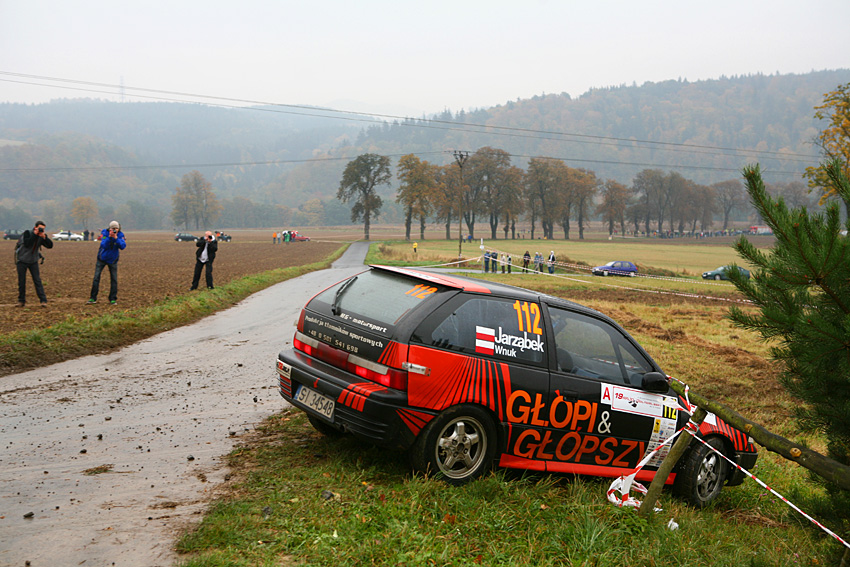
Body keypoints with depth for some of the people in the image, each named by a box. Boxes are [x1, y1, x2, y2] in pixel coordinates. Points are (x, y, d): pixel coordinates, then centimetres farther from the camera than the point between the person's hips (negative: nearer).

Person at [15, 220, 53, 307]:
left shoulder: (42, 236, -5)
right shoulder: (27, 233, -15)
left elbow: (50, 245, -18)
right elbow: (27, 244, -30)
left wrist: (44, 237, -31)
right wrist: (35, 234, -32)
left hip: (33, 262, 2)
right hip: (22, 261, -2)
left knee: (37, 281, -7)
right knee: (21, 281, 2)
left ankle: (43, 300, -12)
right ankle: (21, 301, 14)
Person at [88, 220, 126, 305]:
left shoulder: (120, 235, -13)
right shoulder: (104, 233, -16)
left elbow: (123, 246, -25)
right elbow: (103, 245, -27)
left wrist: (116, 238, -36)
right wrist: (109, 237, -38)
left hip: (113, 260, 1)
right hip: (102, 259, -1)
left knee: (114, 279, -3)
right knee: (96, 277, -4)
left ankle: (113, 299, 5)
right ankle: (93, 298, 3)